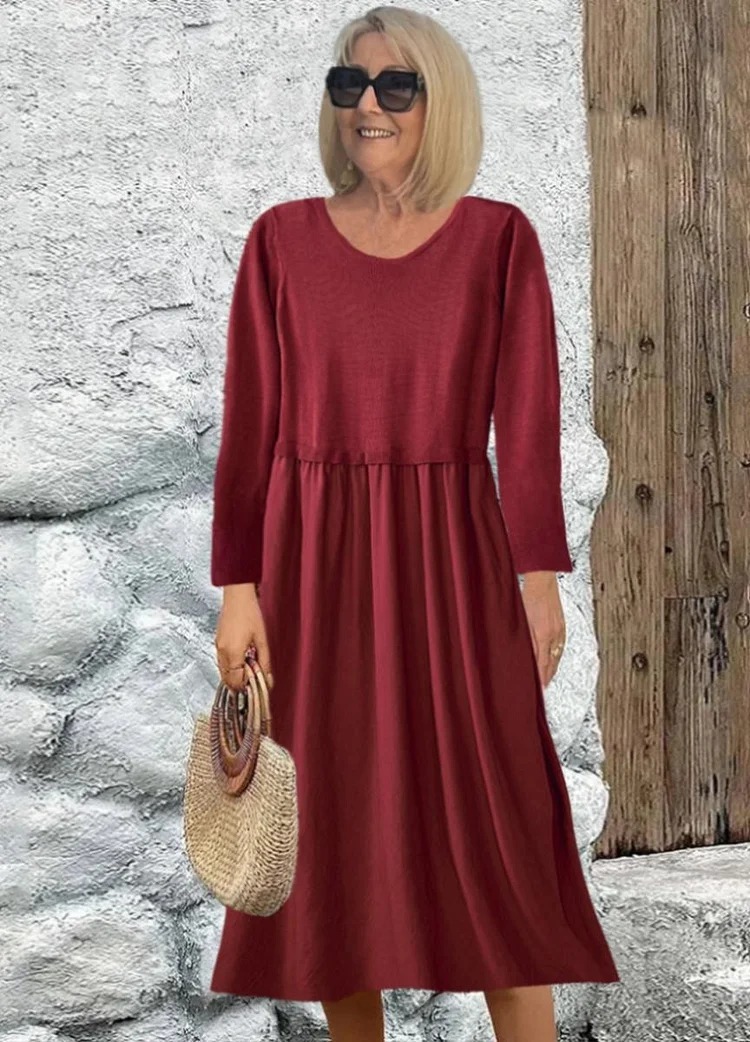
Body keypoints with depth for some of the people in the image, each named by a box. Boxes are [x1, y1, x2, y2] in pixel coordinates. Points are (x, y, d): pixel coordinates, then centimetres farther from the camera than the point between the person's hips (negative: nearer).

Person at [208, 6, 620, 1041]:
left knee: (498, 826, 1)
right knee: (334, 826, 7)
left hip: (453, 560, -1)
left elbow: (528, 417, -4)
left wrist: (539, 574, -13)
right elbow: (252, 423, 1)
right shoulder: (282, 238, 3)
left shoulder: (500, 237, 1)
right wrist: (240, 587, -5)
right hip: (315, 565, 1)